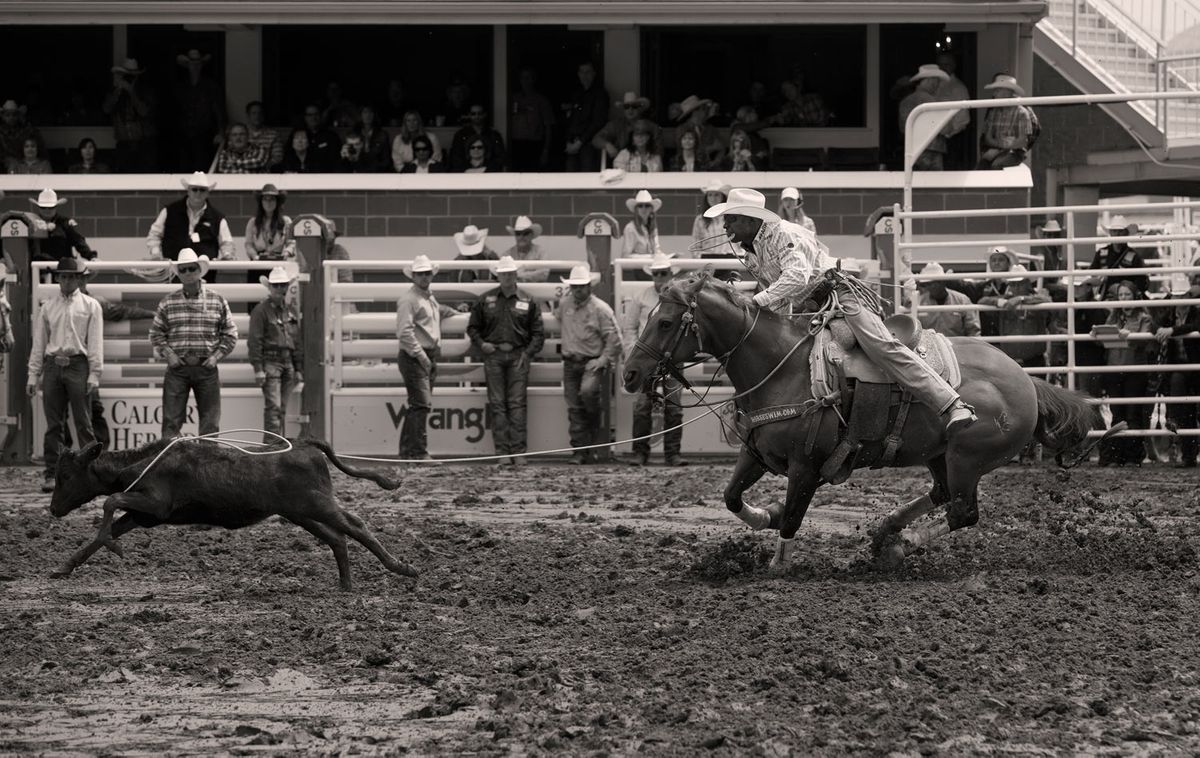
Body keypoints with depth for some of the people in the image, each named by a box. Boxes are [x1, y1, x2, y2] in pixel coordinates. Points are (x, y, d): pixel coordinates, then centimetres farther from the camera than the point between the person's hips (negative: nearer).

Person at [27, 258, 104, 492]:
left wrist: (94, 375, -5)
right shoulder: (48, 307, 13)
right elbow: (38, 343, 14)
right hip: (53, 365, 3)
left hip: (78, 365, -3)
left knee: (83, 422, -4)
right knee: (53, 424, 2)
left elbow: (95, 342, 3)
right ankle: (51, 475, 4)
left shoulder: (90, 306, 6)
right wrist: (33, 376, 8)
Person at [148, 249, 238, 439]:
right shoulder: (168, 303, 5)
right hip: (177, 367, 0)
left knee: (210, 421, 3)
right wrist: (168, 354, -5)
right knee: (172, 418, -3)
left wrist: (216, 356, -3)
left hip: (206, 367, 0)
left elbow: (230, 334, 8)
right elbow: (156, 333, 8)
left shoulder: (217, 302, 5)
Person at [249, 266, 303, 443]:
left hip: (288, 362, 6)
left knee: (282, 408, 9)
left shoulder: (292, 312, 16)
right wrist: (258, 368, -12)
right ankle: (272, 443, -15)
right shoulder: (261, 311, -2)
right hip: (270, 361, -6)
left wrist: (299, 369, 16)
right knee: (273, 407, -13)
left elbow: (298, 342, 20)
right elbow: (254, 341, -6)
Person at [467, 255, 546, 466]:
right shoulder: (485, 300, 9)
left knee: (517, 403, -6)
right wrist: (481, 344, 0)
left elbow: (537, 333, 10)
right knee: (497, 404, -3)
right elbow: (473, 327, 17)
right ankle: (502, 451, -3)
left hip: (518, 356, -1)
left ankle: (518, 451, -6)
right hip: (493, 355, 1)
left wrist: (528, 353, -2)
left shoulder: (527, 302, 8)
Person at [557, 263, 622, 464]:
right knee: (574, 407, 0)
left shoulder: (600, 309, -9)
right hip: (570, 363, 5)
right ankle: (579, 450, 5)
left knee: (588, 391, -32)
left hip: (593, 362, -5)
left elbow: (614, 339, -8)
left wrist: (604, 360, -14)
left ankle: (597, 423, -5)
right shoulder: (564, 304, 6)